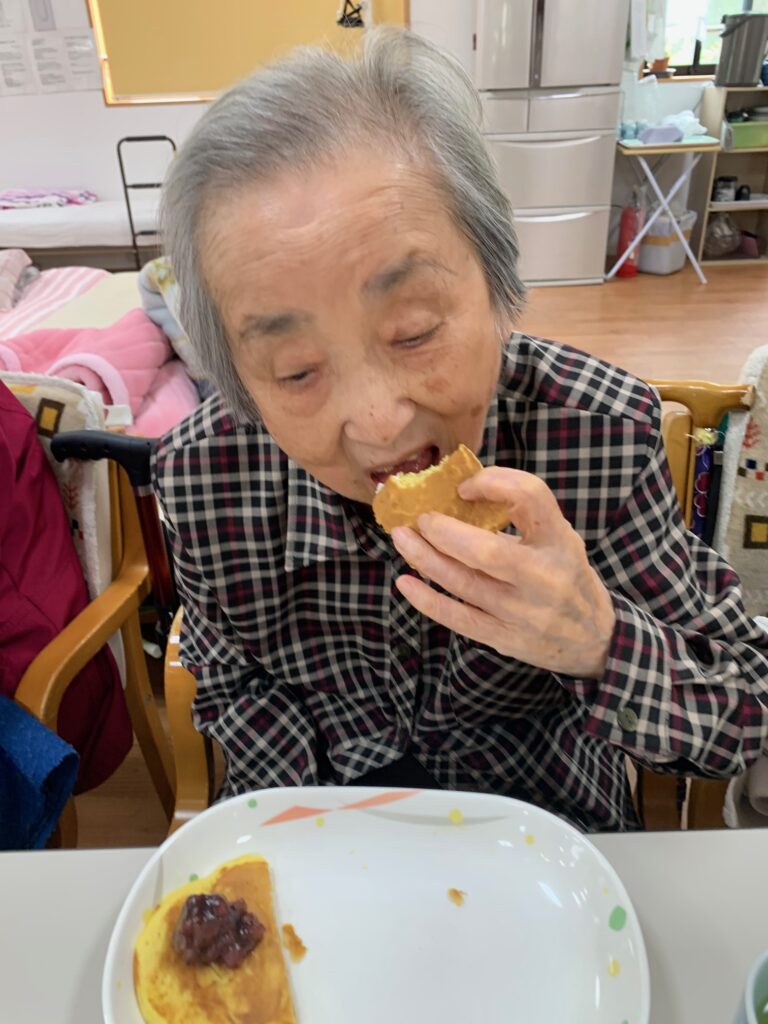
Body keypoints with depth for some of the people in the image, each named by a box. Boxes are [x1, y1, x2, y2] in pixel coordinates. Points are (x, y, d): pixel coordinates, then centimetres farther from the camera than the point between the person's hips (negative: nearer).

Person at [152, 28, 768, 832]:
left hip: (541, 819, 0)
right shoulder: (199, 472, -21)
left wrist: (601, 646, -34)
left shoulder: (601, 428, -25)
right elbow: (231, 685, -4)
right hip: (314, 820, 2)